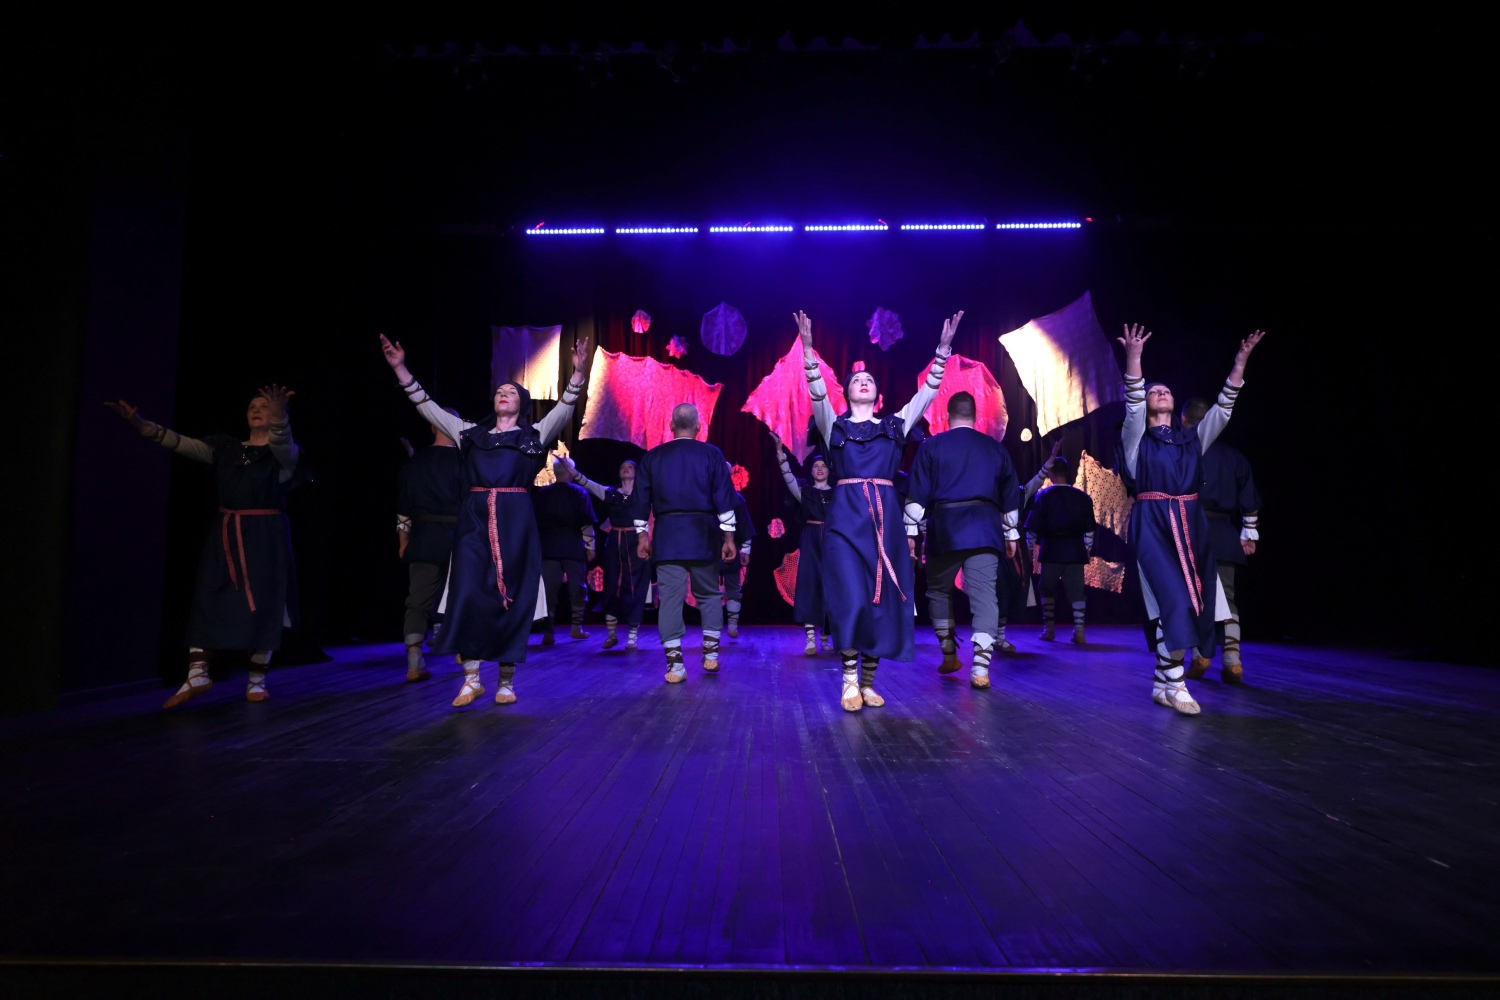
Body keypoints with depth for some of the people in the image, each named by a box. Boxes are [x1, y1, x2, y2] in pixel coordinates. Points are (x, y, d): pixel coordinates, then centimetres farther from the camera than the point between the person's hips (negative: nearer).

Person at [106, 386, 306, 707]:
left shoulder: (284, 452, -2)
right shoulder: (225, 448, 10)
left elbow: (283, 442, -26)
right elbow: (179, 443, 2)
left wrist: (279, 418, -48)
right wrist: (138, 422, -11)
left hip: (264, 537, -4)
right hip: (225, 536, 4)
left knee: (263, 607, -2)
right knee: (208, 602, -2)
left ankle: (257, 681, 6)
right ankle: (197, 675, 1)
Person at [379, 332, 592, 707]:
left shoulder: (533, 434, 10)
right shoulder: (471, 433, 17)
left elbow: (565, 408, -2)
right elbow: (428, 407, 17)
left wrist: (578, 371, -16)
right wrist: (400, 369, 11)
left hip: (515, 522, -2)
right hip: (474, 521, 2)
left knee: (511, 598, 0)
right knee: (468, 594, -9)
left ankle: (506, 680, 8)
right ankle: (471, 678, -1)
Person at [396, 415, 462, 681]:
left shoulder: (413, 462, 7)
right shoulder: (461, 460, -7)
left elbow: (403, 508, 11)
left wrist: (403, 542, 18)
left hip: (423, 537, 3)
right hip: (456, 536, -3)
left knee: (418, 599, 2)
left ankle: (414, 663, -5)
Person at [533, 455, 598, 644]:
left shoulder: (540, 494, 5)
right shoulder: (579, 492, -1)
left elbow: (534, 522, 8)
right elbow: (587, 523, -5)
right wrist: (590, 546, -1)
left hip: (548, 548, 2)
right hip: (574, 548, -2)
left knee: (548, 591, 1)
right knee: (577, 588, 10)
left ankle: (548, 633, -2)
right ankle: (576, 627, 14)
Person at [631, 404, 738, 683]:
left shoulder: (652, 456, 7)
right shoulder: (712, 454, 2)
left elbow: (642, 500, 7)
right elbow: (724, 499, -2)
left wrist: (642, 536, 12)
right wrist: (728, 536, 1)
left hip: (667, 534, 1)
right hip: (703, 533, 0)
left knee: (670, 597, 0)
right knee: (708, 594, 13)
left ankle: (674, 665, -3)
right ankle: (710, 655, 14)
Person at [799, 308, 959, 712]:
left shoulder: (894, 425, 17)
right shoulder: (835, 424, 12)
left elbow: (926, 393, 10)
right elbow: (817, 391, -3)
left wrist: (943, 349, 2)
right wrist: (808, 349, -15)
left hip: (886, 516, 3)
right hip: (846, 515, -2)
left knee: (883, 599, 1)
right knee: (851, 598, -12)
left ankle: (868, 681, 10)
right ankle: (849, 681, -2)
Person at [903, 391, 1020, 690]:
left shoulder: (931, 446, 5)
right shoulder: (995, 448, 14)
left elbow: (917, 494, 0)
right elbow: (1010, 496, 17)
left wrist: (910, 531, 3)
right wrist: (1010, 534, 24)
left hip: (944, 527, -1)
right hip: (985, 528, 1)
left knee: (939, 590, 16)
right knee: (984, 594, -3)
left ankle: (949, 655, 22)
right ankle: (980, 667, -10)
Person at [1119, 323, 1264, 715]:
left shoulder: (1192, 439, 19)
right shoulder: (1137, 438, 7)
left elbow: (1223, 407, 11)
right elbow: (1132, 404, -9)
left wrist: (1241, 359, 3)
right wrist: (1133, 357, -23)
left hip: (1191, 524, 5)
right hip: (1153, 525, -5)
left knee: (1193, 602, 1)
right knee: (1173, 599, -17)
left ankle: (1161, 681, 13)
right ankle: (1174, 685, -10)